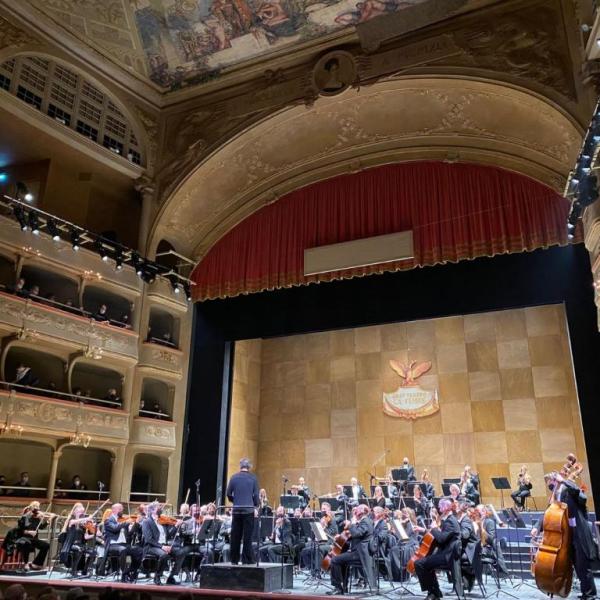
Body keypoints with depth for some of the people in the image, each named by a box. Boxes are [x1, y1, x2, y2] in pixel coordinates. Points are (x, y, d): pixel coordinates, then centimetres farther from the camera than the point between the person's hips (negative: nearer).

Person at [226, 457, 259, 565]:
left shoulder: (234, 477, 2)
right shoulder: (253, 478, -2)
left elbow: (228, 494, 1)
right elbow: (256, 494, -4)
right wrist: (256, 507, 7)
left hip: (236, 510, 2)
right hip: (249, 510, -2)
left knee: (235, 536, 9)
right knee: (247, 536, 2)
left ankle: (234, 559, 13)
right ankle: (247, 560, 3)